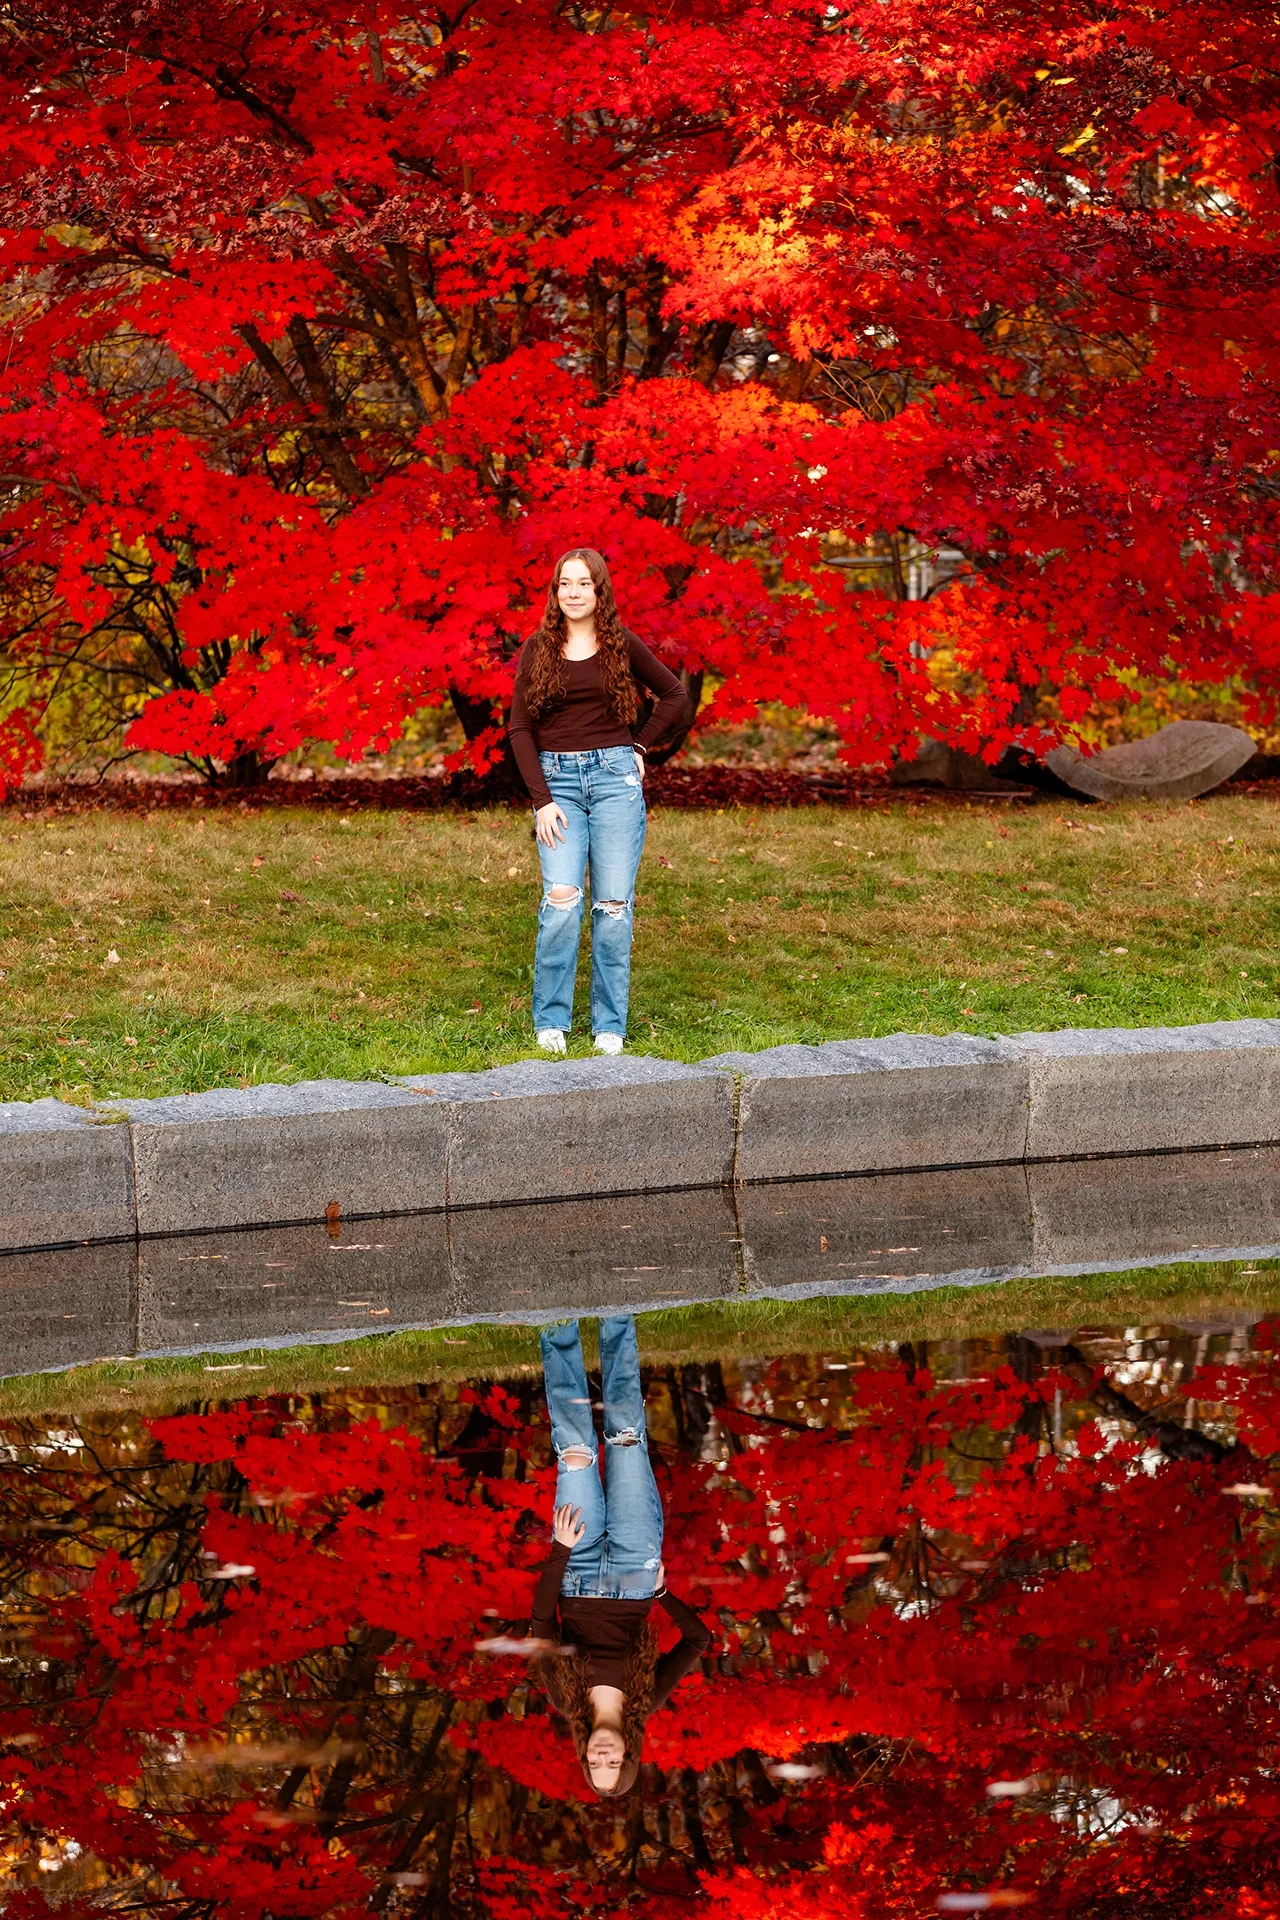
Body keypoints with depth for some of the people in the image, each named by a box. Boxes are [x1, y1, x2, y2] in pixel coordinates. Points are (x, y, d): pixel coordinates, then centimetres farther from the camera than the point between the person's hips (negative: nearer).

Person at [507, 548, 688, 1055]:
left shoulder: (622, 645, 5)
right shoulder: (538, 649, 4)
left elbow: (675, 696, 17)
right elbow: (520, 728, 2)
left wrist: (639, 747, 7)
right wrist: (541, 800, -7)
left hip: (615, 776, 0)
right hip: (557, 779, 0)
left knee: (613, 904, -2)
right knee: (562, 898, -15)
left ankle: (609, 1027, 5)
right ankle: (551, 1022, -4)